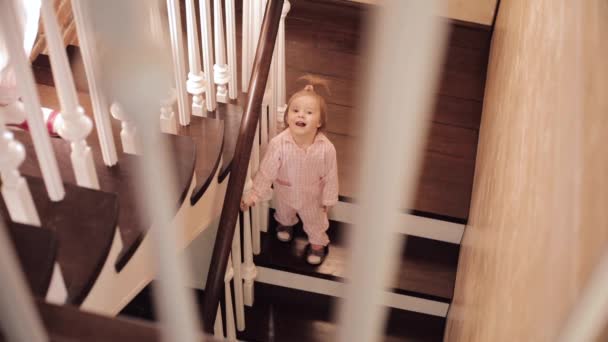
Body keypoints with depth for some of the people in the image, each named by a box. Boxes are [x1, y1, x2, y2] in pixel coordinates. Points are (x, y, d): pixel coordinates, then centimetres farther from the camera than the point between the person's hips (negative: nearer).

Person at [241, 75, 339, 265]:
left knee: (315, 221, 27)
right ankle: (286, 223, 70)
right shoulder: (278, 144, -36)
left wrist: (328, 199, -7)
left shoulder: (326, 148, -34)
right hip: (285, 193, 1)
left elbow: (330, 176, -18)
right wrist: (255, 194, -21)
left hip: (312, 197, -1)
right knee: (284, 213, 35)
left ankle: (318, 242, 58)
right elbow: (266, 171, -24)